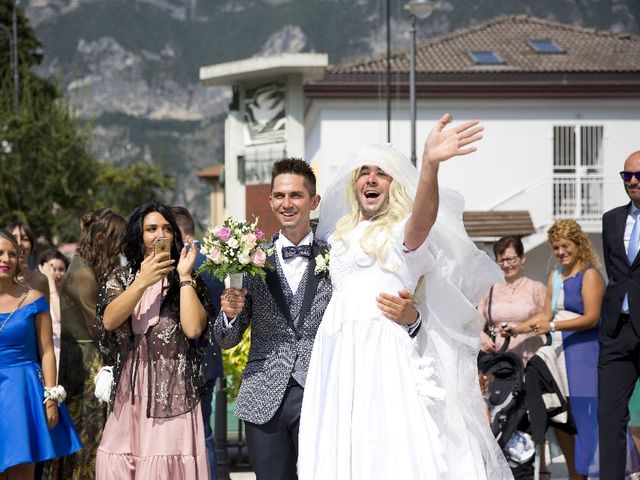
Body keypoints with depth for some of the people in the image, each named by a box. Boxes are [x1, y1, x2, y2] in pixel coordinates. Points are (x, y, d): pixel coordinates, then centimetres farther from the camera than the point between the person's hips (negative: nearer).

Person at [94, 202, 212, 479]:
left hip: (173, 396, -2)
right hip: (130, 396, 2)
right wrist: (142, 283, -15)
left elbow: (193, 329, -11)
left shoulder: (190, 282, 5)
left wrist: (184, 276, -8)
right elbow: (109, 321, -6)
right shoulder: (121, 278, 11)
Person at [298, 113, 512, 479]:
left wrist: (430, 164, -40)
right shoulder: (341, 235, 23)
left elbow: (422, 217, -22)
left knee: (400, 451, -13)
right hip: (341, 360, 6)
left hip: (390, 355, -6)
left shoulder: (407, 229, 3)